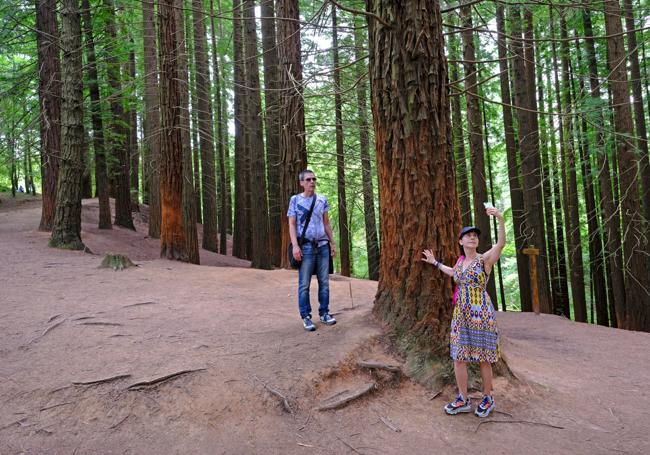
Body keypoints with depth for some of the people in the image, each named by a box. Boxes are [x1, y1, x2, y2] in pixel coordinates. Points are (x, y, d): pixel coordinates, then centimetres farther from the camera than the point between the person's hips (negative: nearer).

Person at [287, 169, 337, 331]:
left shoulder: (322, 200, 12)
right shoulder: (295, 200, 2)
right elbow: (292, 225, -2)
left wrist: (333, 243, 13)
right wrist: (295, 245, -12)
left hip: (323, 245, 4)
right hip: (306, 246, -3)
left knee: (324, 282, 5)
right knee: (304, 284, -2)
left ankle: (324, 313, 15)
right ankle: (306, 317, 5)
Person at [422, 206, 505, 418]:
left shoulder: (485, 259, -9)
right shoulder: (461, 260, 10)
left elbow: (501, 244, -29)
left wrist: (500, 219, -45)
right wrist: (435, 262, 41)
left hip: (481, 314, -6)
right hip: (461, 315, 6)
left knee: (483, 359, 4)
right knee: (458, 357, 6)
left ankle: (488, 399, 23)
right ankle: (463, 400, 18)